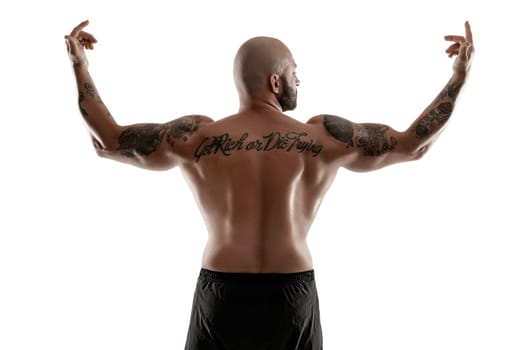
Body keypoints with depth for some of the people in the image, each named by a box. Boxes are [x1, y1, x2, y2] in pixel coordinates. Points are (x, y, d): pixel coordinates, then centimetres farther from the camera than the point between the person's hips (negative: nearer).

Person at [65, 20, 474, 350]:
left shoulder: (197, 137, -4)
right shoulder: (324, 136, -5)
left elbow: (109, 141, 2)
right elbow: (413, 144, 2)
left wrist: (79, 65, 11)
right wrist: (460, 75, 10)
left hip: (222, 292, 0)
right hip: (292, 294, 0)